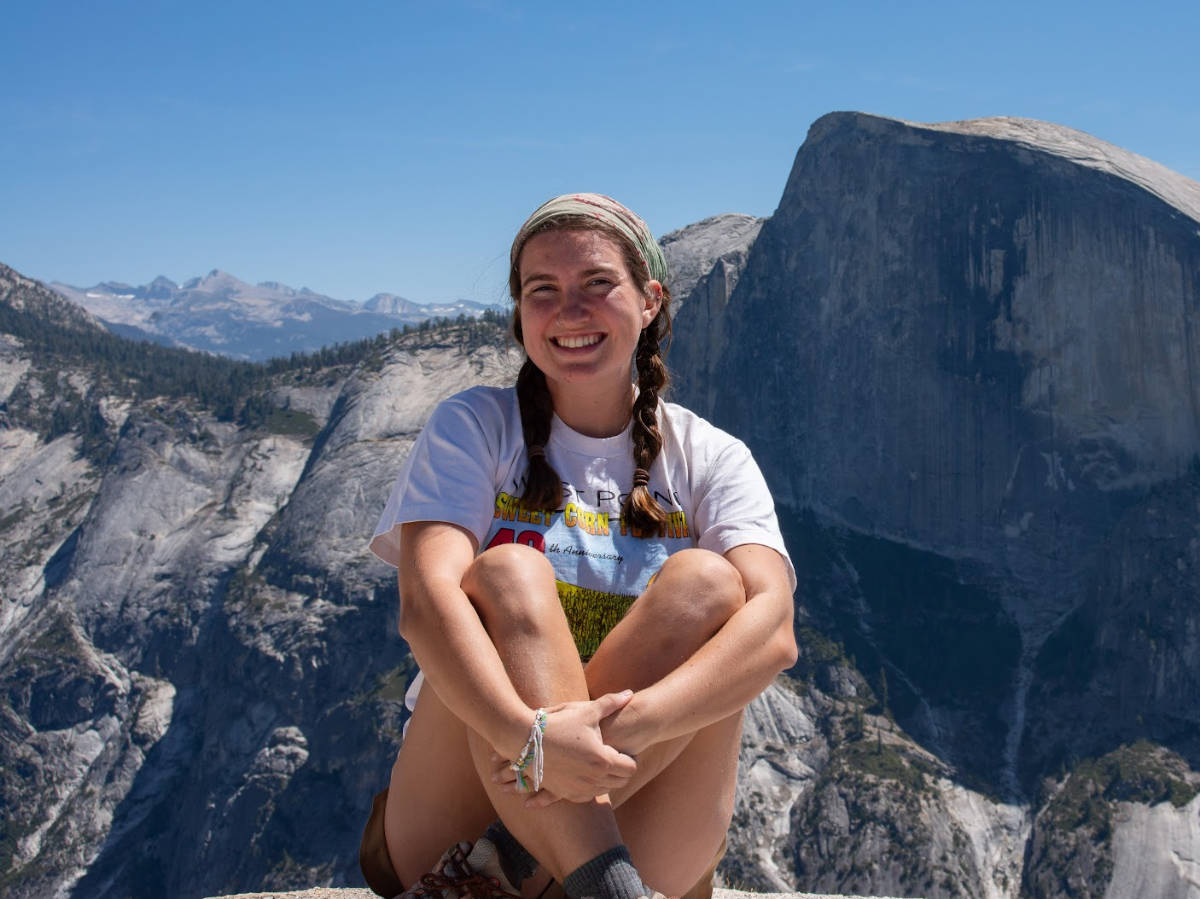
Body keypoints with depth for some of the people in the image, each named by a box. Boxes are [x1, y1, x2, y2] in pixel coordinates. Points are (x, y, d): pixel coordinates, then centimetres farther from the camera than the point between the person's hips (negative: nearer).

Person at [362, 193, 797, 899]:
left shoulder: (708, 459, 4)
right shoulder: (476, 427, 2)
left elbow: (773, 627, -16)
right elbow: (426, 599, -17)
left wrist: (627, 723, -34)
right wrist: (530, 736, -36)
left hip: (639, 833, 1)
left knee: (704, 581, -21)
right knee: (508, 574, -24)